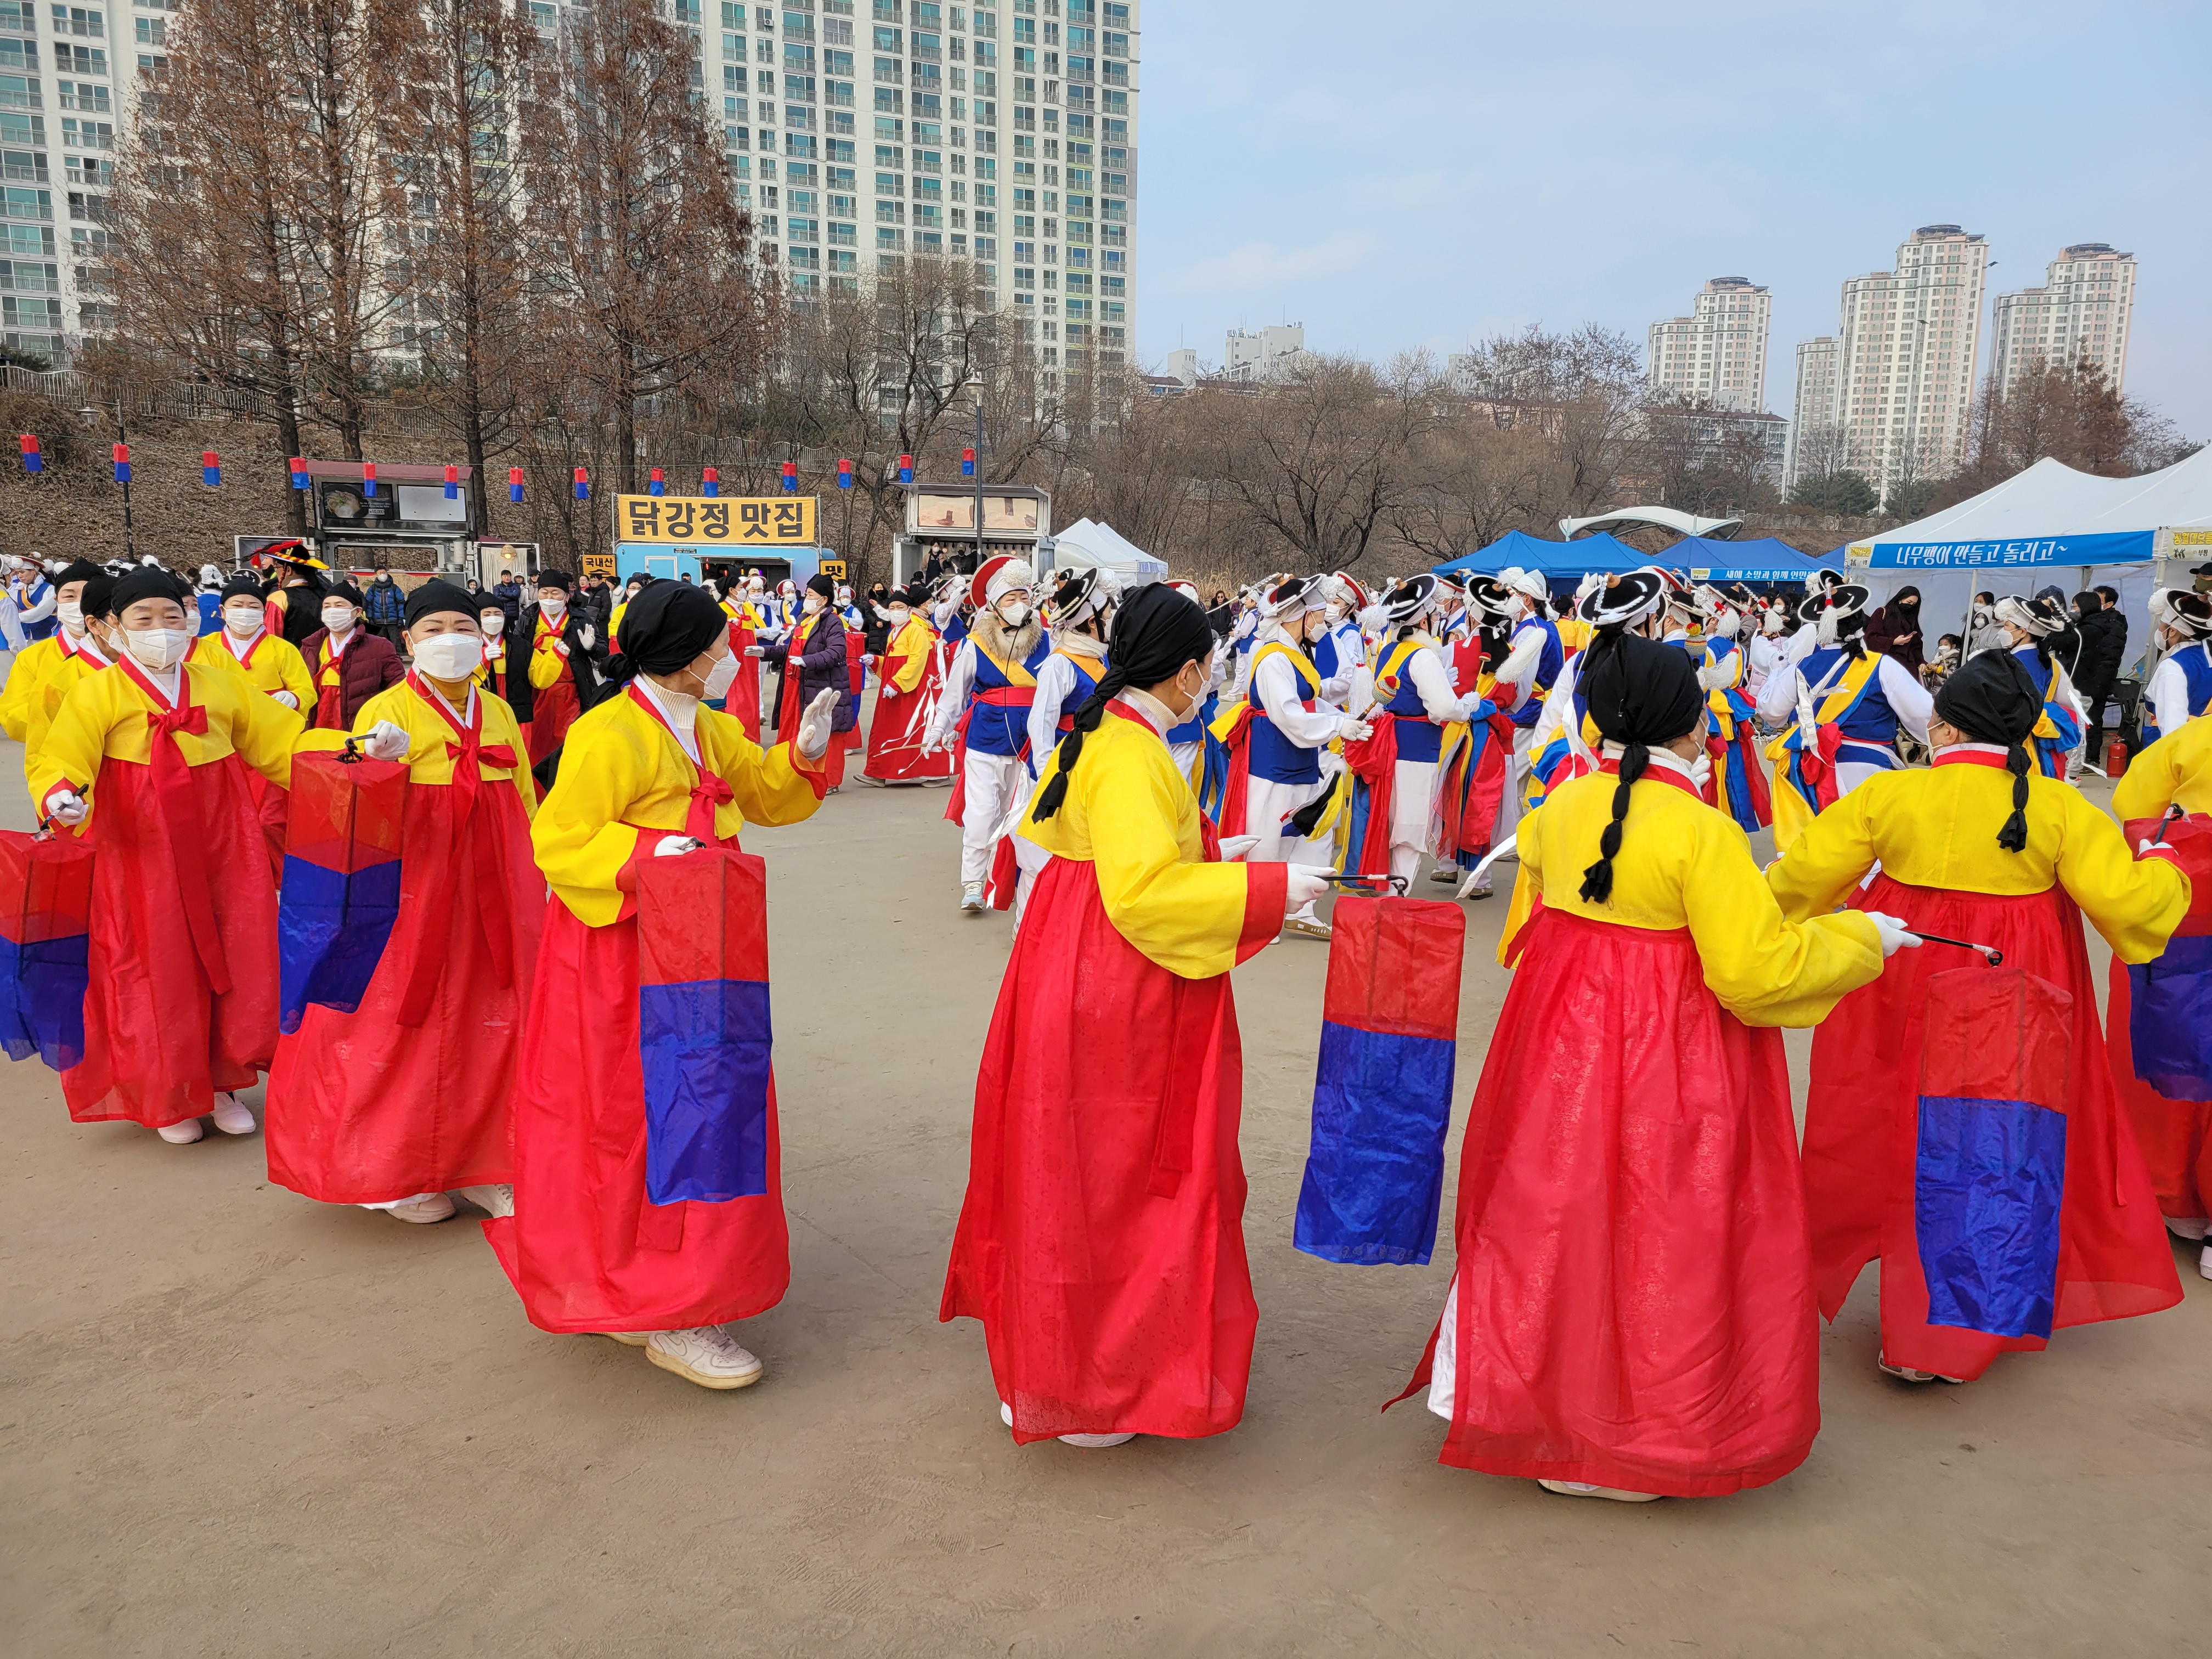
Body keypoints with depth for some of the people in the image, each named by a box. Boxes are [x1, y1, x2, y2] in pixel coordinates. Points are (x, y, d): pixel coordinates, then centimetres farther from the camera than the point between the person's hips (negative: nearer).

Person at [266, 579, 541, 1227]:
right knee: (405, 1022, 3)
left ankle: (479, 1161, 22)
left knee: (489, 1021, 7)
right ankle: (395, 1172, 20)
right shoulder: (386, 711, -3)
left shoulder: (499, 714, 11)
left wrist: (533, 881, 17)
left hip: (493, 893, 5)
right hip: (412, 891, -4)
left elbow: (525, 803, 17)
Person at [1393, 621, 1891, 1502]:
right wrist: (1861, 939, -3)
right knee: (1659, 1232, 8)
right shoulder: (1702, 832, -19)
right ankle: (1645, 1439, 23)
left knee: (1556, 1215, 18)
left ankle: (1522, 1406, 34)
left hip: (1559, 1040, 6)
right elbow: (1762, 971, -18)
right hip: (1669, 1055, -6)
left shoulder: (1558, 808, 0)